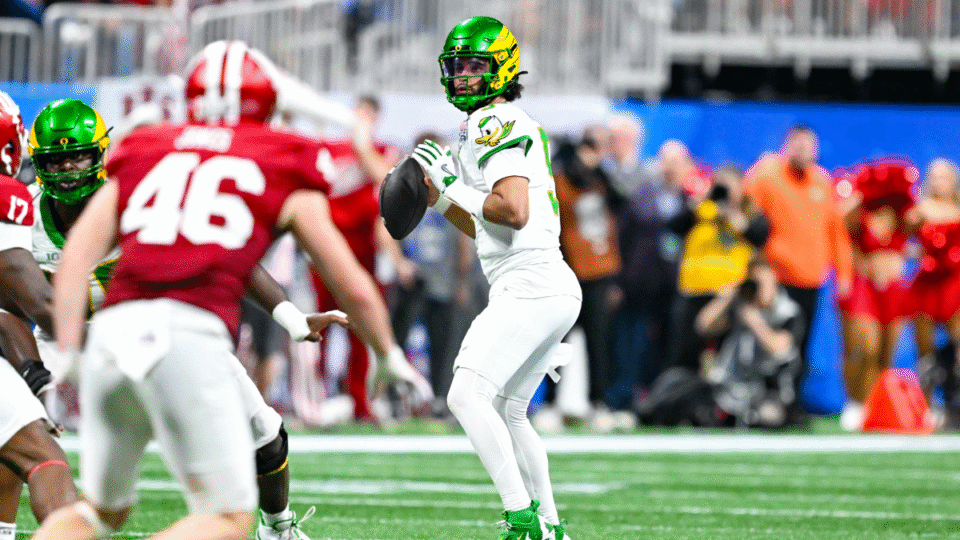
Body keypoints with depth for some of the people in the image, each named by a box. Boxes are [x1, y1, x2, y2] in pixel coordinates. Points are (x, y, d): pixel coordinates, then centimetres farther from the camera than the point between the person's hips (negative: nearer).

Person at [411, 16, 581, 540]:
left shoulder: (494, 123, -9)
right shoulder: (509, 126, 23)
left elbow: (514, 212, -22)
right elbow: (489, 228, 28)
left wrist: (455, 187, -10)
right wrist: (438, 197, 19)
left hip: (530, 286, -11)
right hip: (555, 291, 11)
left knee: (467, 396, -18)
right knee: (507, 412, 21)